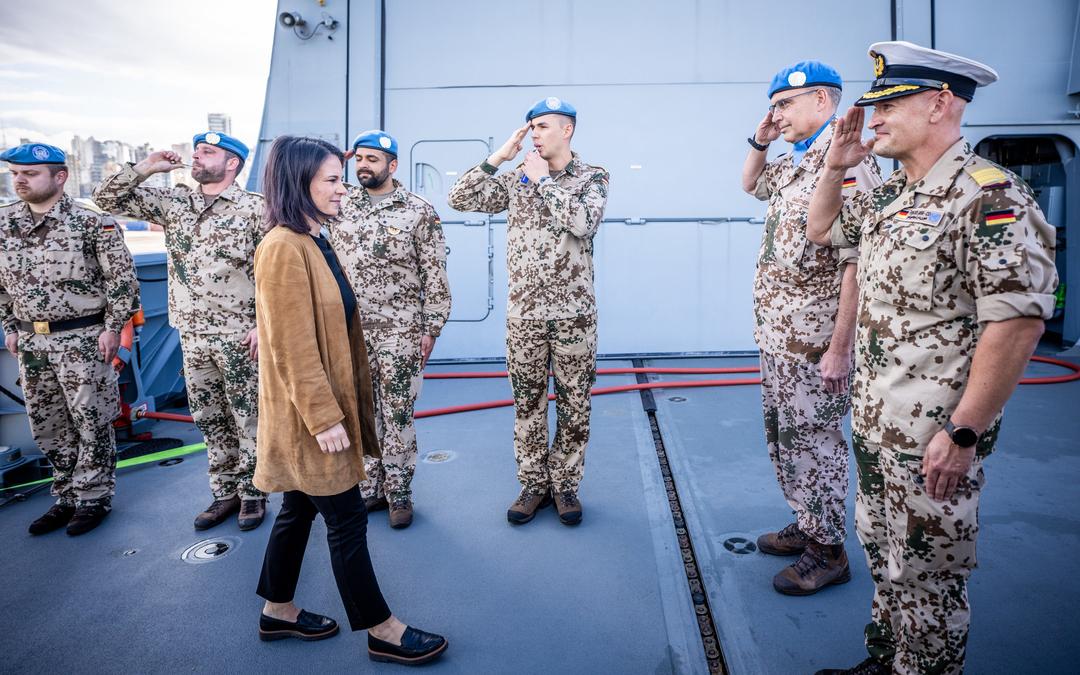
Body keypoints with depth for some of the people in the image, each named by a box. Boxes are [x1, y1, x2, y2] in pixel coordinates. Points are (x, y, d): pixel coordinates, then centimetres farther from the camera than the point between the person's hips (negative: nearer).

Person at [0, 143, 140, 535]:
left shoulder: (91, 222, -10)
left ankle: (94, 498, 17)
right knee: (47, 426, 14)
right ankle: (66, 498, 28)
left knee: (92, 423, 2)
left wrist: (112, 327, -11)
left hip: (83, 339, -6)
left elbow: (121, 278, -9)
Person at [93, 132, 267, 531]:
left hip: (239, 334, -5)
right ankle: (225, 493, 27)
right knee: (209, 418, 13)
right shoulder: (173, 202, 8)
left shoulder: (254, 208, -7)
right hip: (192, 334, 6)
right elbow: (108, 198, 11)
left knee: (248, 417, 5)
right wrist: (146, 167, 0)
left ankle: (252, 493, 19)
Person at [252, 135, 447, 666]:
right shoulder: (284, 248, -19)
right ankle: (382, 632, 15)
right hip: (310, 413, -9)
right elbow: (292, 346, -22)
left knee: (300, 509, 19)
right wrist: (324, 416, -21)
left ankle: (278, 612, 36)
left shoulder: (314, 242, 10)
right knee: (347, 518, 1)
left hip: (325, 404, 9)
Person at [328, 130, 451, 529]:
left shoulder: (420, 211, -4)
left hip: (399, 333, -4)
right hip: (350, 331, 4)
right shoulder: (340, 205, 8)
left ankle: (398, 493, 19)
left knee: (398, 414, 4)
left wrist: (431, 329, -6)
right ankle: (370, 488, 28)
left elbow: (435, 277, -4)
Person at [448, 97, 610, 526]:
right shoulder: (515, 179, 8)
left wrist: (543, 180, -10)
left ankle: (564, 484, 23)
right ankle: (534, 485, 25)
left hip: (574, 313, -2)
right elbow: (459, 199, 1)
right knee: (527, 403, 9)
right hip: (524, 313, 2)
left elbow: (583, 222, -19)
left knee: (574, 405, 6)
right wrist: (498, 157, -3)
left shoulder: (592, 178, 1)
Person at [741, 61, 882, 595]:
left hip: (813, 340, -9)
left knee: (814, 440, 3)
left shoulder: (846, 161, -17)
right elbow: (751, 184, 35)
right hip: (777, 334, 10)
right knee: (784, 436, 19)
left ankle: (828, 551, 20)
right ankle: (807, 526, 36)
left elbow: (857, 265, -23)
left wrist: (840, 349, -24)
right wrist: (760, 140, 16)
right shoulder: (793, 164, 12)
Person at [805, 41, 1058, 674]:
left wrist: (963, 433, -24)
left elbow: (1018, 320, -22)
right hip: (874, 420, 9)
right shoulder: (888, 196, 10)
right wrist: (836, 166, 10)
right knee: (883, 553, 23)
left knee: (927, 575, 8)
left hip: (934, 436, -9)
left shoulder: (990, 197, -17)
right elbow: (822, 229, 27)